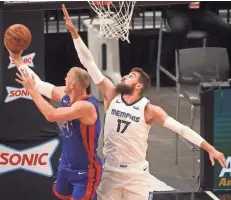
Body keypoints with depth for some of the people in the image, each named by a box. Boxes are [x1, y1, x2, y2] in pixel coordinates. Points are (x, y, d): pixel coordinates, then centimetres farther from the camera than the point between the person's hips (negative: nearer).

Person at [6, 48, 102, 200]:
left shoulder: (86, 106, -31)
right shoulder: (66, 95, -4)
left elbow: (52, 115, -39)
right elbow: (39, 84, 8)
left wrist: (31, 90, -30)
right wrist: (18, 60, 7)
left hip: (86, 171, -9)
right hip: (66, 165, 9)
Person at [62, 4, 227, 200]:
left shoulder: (149, 110, -9)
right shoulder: (112, 96, 0)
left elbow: (181, 128, -13)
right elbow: (89, 63, -3)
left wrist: (210, 148, -21)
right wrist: (74, 32, -7)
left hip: (136, 175, -3)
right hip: (110, 172, 3)